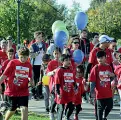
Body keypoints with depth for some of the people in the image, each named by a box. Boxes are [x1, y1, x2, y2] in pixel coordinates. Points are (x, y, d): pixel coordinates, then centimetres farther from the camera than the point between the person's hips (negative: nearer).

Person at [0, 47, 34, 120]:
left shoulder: (29, 65, 2)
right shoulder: (13, 63, -8)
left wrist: (31, 81, -6)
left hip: (24, 92, 2)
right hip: (12, 91, -2)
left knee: (24, 109, -13)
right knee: (13, 109, 12)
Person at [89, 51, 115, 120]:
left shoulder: (109, 67, 2)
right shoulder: (95, 68, -11)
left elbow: (112, 78, 17)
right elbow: (92, 81, -11)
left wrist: (113, 75, -8)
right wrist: (92, 92, -15)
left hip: (108, 92, 4)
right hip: (100, 93, -4)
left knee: (110, 106, 12)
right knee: (100, 108, 4)